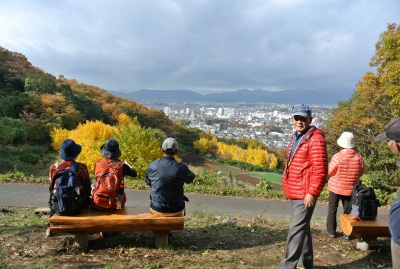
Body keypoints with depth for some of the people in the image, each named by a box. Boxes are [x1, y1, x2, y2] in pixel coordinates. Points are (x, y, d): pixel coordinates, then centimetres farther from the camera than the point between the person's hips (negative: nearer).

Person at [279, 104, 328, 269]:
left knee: (296, 229, -6)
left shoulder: (315, 139, -15)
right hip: (295, 193, 10)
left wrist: (312, 193, -21)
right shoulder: (296, 137, 14)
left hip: (305, 194, -10)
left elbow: (320, 169, -20)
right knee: (302, 228, 18)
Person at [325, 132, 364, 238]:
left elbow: (330, 171, -12)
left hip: (336, 187, -3)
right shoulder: (359, 158, -9)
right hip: (350, 188, 3)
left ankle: (331, 231, 18)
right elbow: (361, 173, 2)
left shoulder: (338, 156, -21)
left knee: (332, 209, 11)